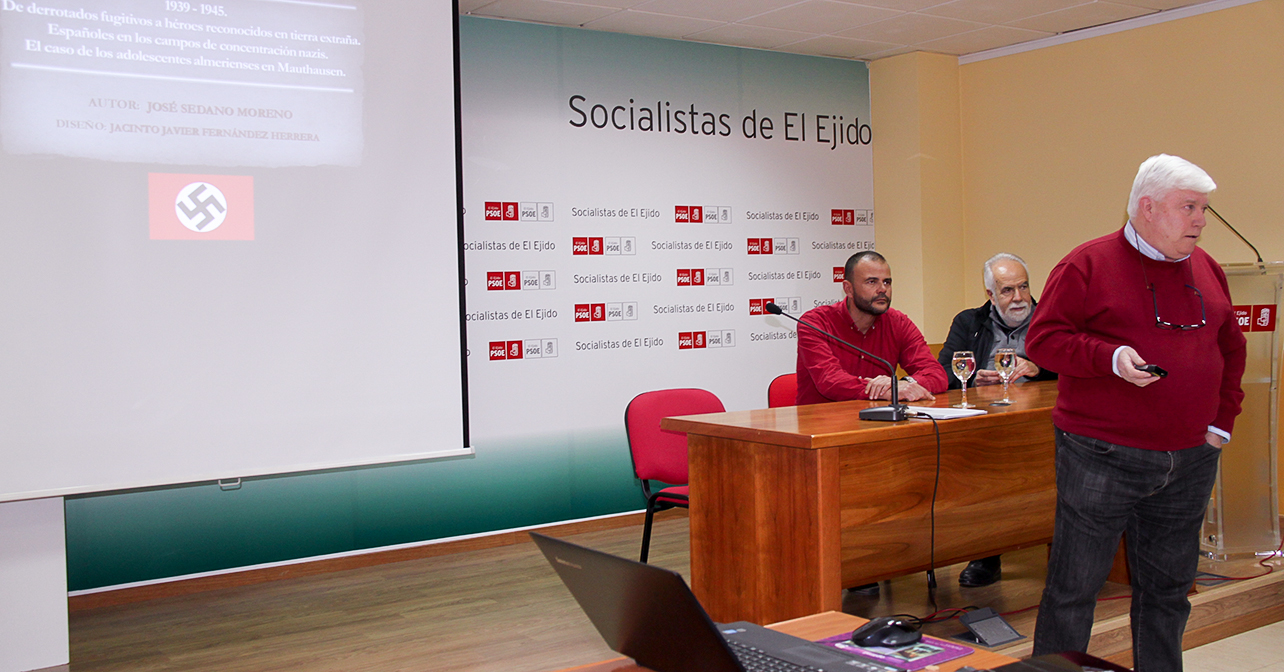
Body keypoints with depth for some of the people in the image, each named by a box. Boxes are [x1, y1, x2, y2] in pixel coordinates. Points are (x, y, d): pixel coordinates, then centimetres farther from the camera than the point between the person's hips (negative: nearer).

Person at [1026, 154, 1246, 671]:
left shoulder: (1207, 270, 13)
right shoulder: (1089, 265, -6)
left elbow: (1231, 349, 21)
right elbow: (1043, 339, -10)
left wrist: (1221, 420, 12)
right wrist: (1109, 357, -23)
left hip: (1189, 463, 6)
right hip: (1101, 458, -6)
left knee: (1168, 588, 16)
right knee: (1074, 585, 1)